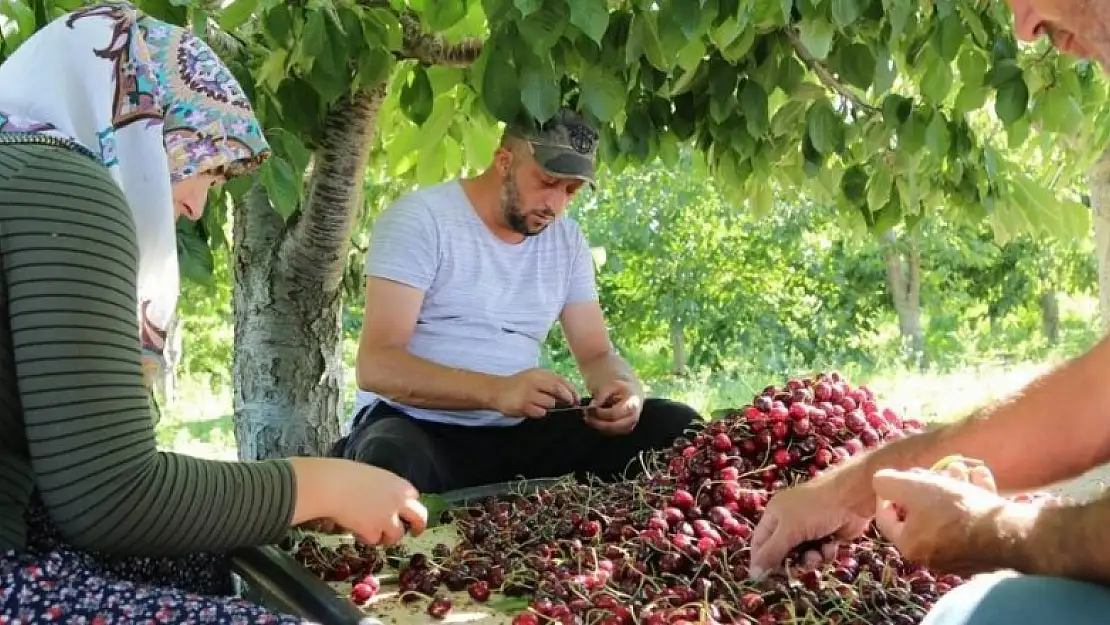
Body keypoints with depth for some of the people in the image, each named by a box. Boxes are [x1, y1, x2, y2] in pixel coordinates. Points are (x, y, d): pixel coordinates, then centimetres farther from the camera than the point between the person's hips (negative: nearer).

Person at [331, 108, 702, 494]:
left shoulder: (567, 240, 9)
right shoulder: (420, 218, -10)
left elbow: (596, 354, 12)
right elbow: (376, 365, -18)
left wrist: (624, 387, -14)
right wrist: (497, 391, -33)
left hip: (518, 432, 6)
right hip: (418, 428, -5)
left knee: (678, 427, -11)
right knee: (393, 465, -42)